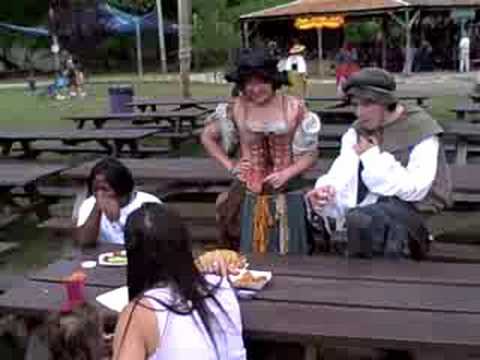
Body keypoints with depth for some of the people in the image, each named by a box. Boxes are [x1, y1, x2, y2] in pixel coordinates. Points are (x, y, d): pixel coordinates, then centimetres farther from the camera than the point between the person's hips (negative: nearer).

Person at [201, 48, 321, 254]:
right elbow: (207, 137, 14)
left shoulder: (294, 108, -6)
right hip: (251, 197, 1)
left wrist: (287, 173, -15)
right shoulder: (236, 109, -1)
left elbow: (310, 154, 0)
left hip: (288, 196, -1)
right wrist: (229, 166, 5)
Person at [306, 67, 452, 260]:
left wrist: (372, 157, -18)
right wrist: (326, 190, -30)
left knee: (359, 220, -33)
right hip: (373, 203, 7)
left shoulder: (421, 130, -11)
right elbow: (342, 171, -8)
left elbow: (415, 189, -20)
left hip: (414, 207, -6)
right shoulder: (358, 131, 7)